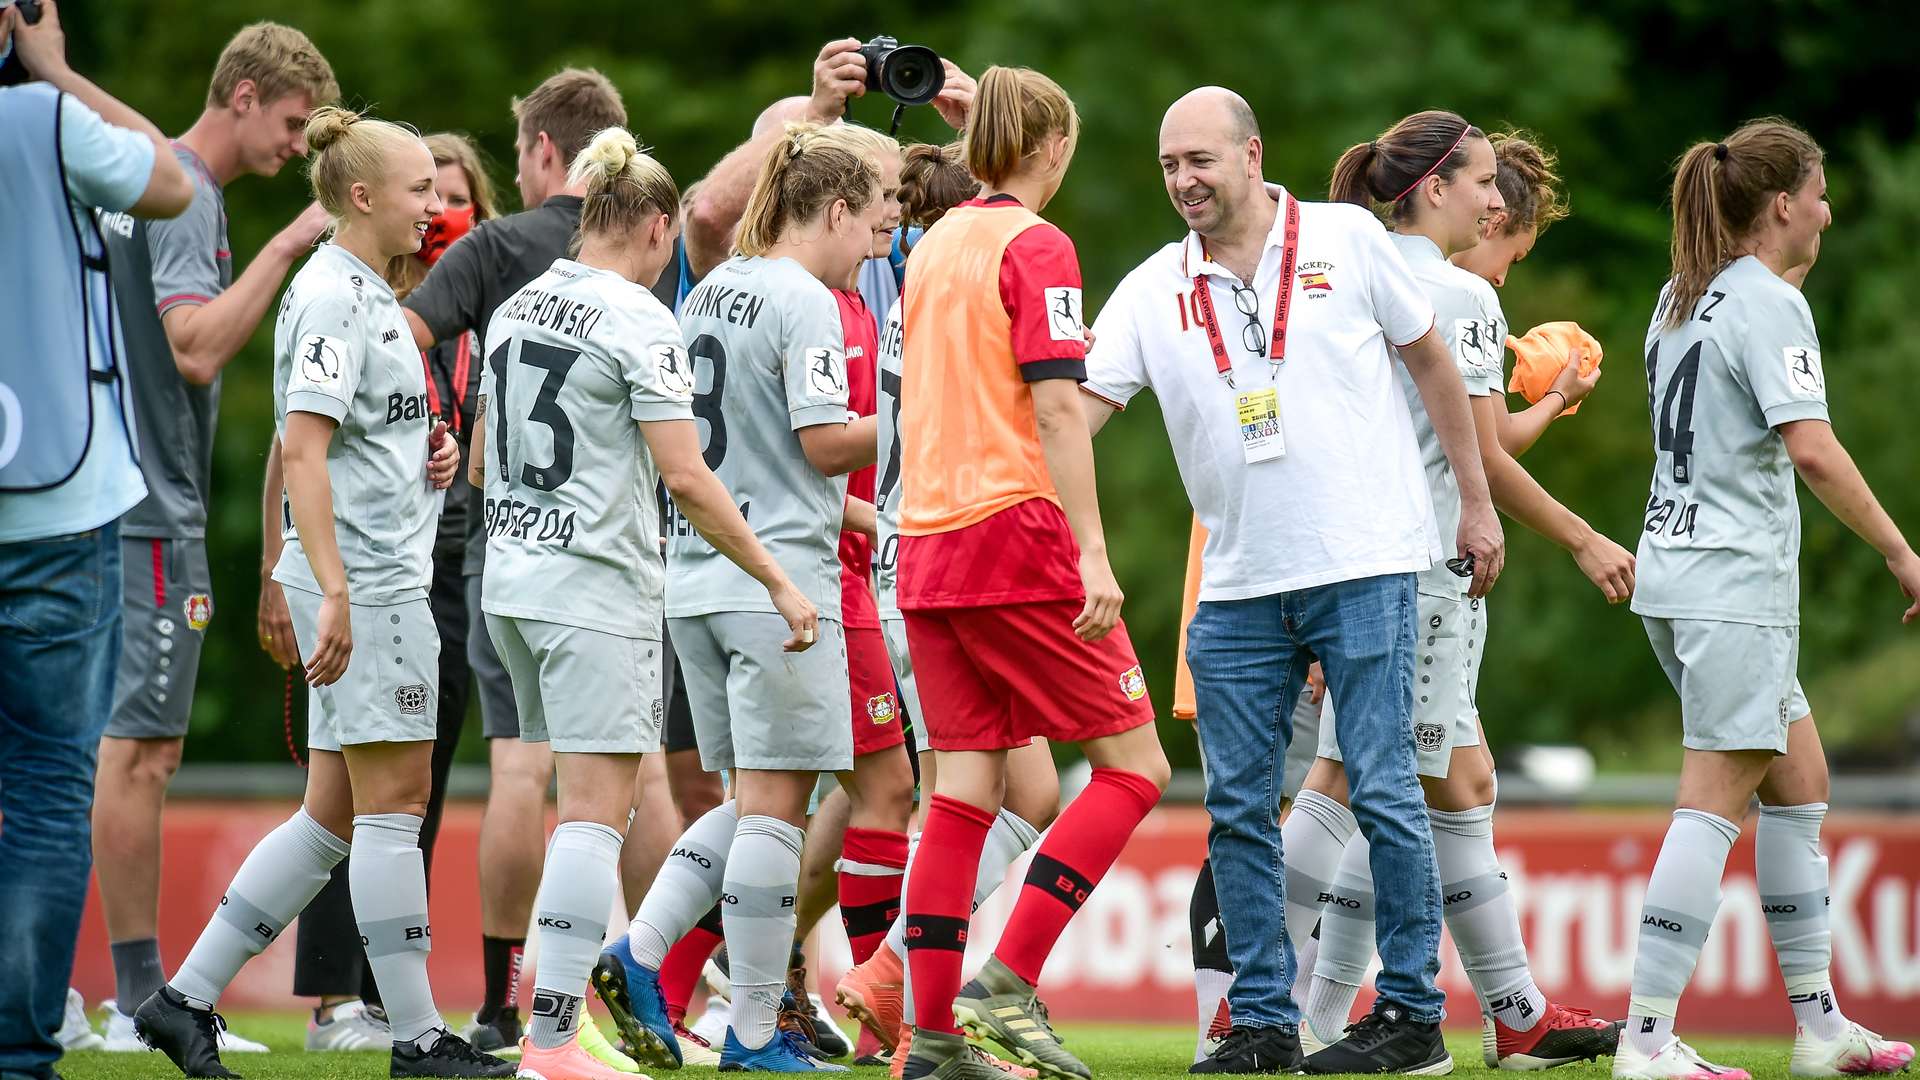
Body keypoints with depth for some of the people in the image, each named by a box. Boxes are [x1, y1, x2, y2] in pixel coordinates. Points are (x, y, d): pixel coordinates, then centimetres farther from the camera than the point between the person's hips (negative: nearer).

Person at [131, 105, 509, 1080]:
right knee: (395, 796, -6)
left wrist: (431, 452, 10)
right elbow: (301, 452, -20)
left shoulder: (366, 294, 18)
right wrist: (333, 593, -26)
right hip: (363, 577, -10)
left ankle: (184, 999, 10)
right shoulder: (333, 296, -12)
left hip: (388, 578, 10)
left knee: (334, 814, 9)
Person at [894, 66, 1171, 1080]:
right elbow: (1055, 408, -16)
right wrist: (1094, 554, -19)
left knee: (964, 786, 7)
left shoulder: (933, 246, 14)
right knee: (1133, 764, 1)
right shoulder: (1035, 245, -8)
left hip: (928, 541, 8)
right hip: (1018, 538, -8)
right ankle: (1007, 980, -9)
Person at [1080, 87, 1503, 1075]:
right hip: (1236, 586, 3)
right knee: (1239, 808, 2)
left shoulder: (1348, 241, 0)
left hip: (1363, 565, -3)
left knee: (1382, 792, -4)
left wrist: (1477, 503, 9)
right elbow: (1080, 407, 0)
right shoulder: (1153, 291, 5)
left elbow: (1431, 363, 9)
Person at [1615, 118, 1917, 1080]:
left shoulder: (1681, 300, 14)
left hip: (1674, 567, 9)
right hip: (1735, 583, -9)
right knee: (1716, 802, -9)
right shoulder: (1770, 304, -13)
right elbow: (1812, 451, -21)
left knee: (1799, 778, 16)